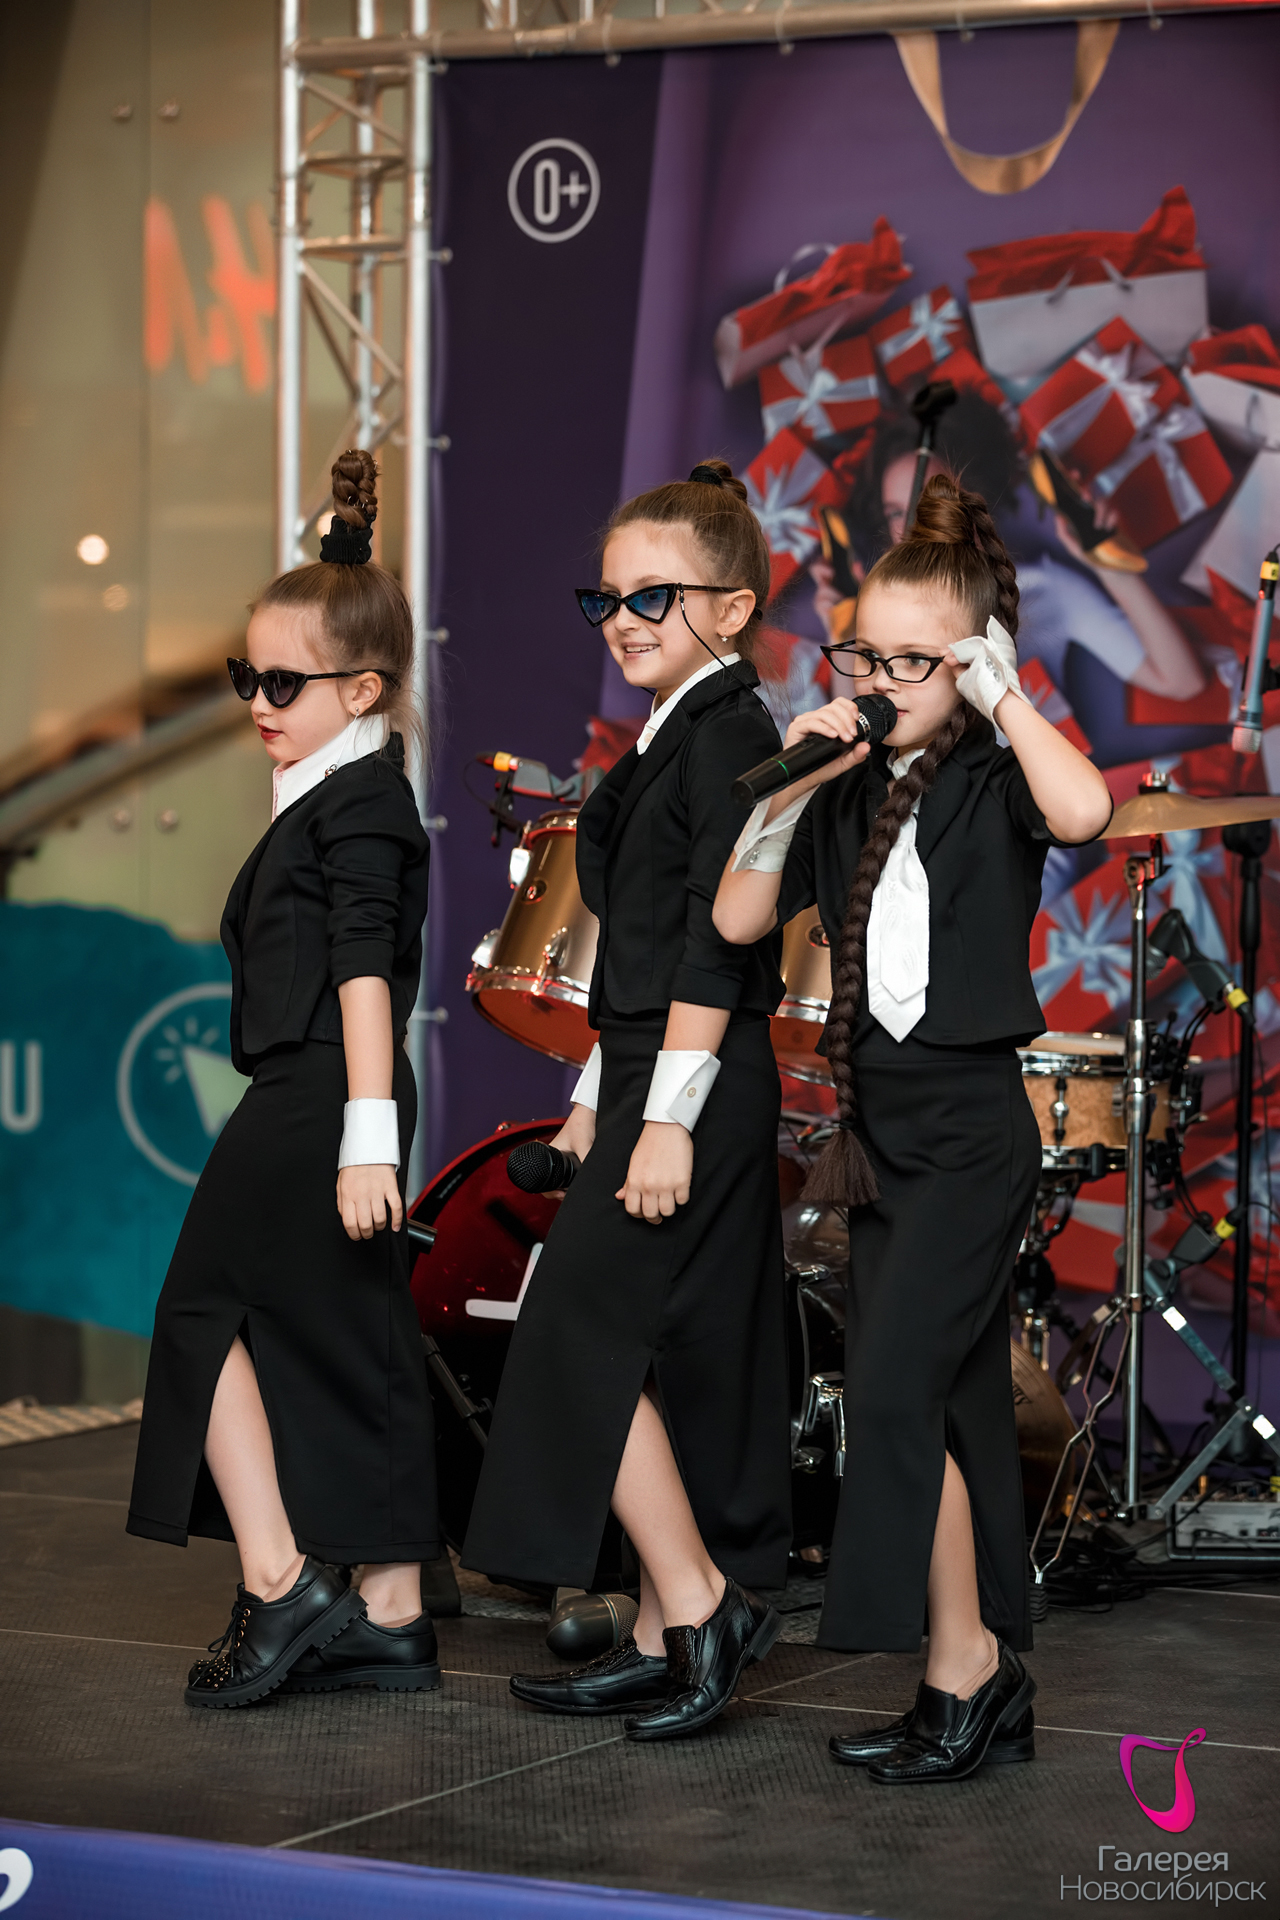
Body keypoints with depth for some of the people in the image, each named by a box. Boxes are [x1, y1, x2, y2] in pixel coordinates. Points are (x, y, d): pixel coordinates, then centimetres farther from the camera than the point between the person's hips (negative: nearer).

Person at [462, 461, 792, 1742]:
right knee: (670, 1360, 10)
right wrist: (599, 1096, 21)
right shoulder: (670, 737, 17)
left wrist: (668, 1116, -22)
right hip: (649, 1077, 10)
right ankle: (666, 1639, 14)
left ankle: (700, 1603, -6)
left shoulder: (728, 733, -12)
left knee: (586, 1335, -11)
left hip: (698, 1090, -10)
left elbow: (715, 940, -19)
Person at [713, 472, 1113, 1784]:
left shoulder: (993, 788, -8)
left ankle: (961, 1659, -4)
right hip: (880, 1127, 7)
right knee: (950, 1403, 10)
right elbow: (737, 918, 5)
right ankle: (990, 1686, 16)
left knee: (895, 1390, -15)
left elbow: (1084, 809, -31)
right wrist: (792, 785, -5)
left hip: (970, 1131, -7)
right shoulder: (849, 796, 10)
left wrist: (1003, 690, -20)